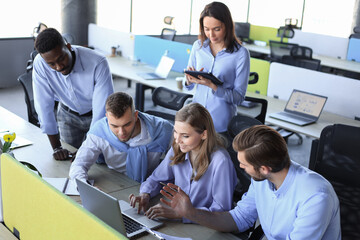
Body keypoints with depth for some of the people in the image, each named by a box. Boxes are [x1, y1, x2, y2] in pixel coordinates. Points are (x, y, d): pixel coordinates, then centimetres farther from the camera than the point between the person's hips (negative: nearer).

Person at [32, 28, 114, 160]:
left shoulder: (98, 63, -35)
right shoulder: (40, 64, -27)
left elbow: (103, 109, -33)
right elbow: (44, 105, -21)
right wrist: (56, 148, -19)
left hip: (95, 113, -2)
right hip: (68, 114, 2)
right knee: (66, 158, 3)